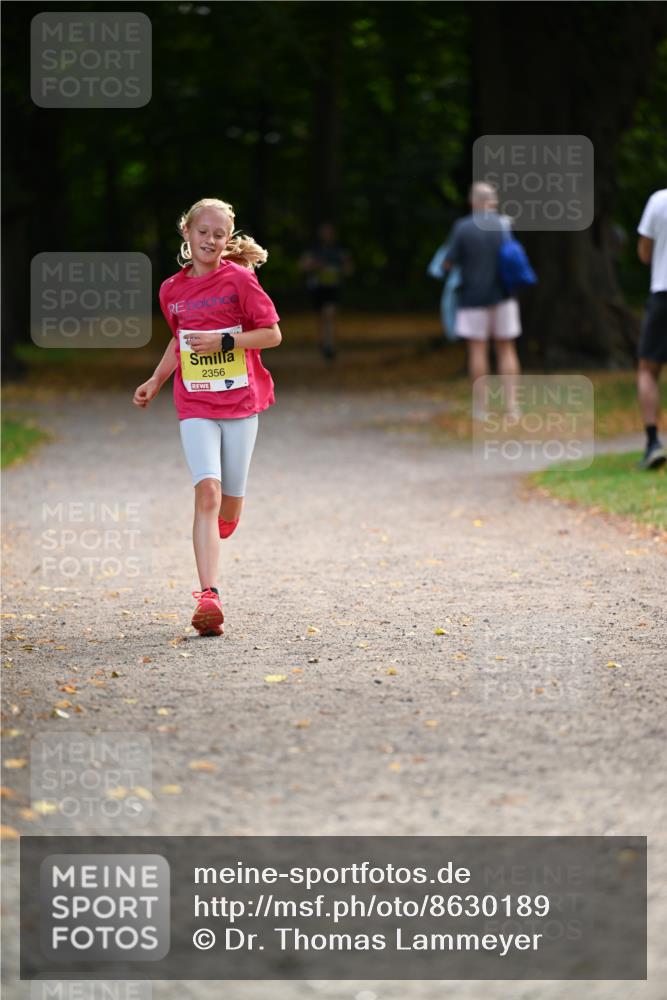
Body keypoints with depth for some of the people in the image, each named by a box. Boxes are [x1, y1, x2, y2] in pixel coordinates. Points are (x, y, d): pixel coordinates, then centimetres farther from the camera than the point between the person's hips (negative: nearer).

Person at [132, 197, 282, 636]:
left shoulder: (239, 279, -5)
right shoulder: (173, 290, 7)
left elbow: (272, 334, -6)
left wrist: (224, 342, -16)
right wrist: (155, 382, 18)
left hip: (240, 401, -1)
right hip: (195, 405, 1)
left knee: (230, 503, 4)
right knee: (207, 491, -17)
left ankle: (212, 540, 43)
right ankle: (209, 596, -24)